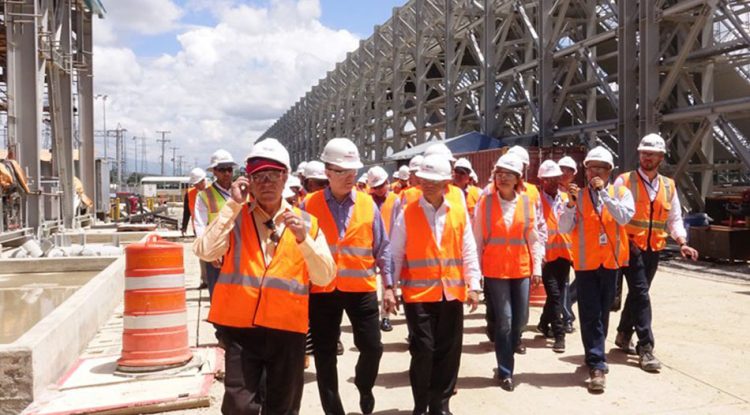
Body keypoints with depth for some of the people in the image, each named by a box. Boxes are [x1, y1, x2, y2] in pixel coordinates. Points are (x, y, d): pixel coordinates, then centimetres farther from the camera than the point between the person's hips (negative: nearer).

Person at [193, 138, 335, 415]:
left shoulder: (306, 223, 4)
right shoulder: (235, 217, 4)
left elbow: (325, 277, -3)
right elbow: (205, 252, -15)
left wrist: (303, 239, -18)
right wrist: (233, 204, -13)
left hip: (287, 328, 1)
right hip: (240, 326, -1)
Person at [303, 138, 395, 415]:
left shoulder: (367, 204, 0)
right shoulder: (310, 205, -4)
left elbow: (382, 248, 4)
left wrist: (388, 285, 2)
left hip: (362, 288, 1)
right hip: (322, 290, 0)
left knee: (372, 347, 3)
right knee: (324, 355, 9)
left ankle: (364, 388, 36)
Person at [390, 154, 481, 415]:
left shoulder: (459, 212, 4)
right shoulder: (407, 213, -2)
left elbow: (468, 252, 6)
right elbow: (396, 254, 0)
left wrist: (473, 286, 0)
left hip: (452, 293, 3)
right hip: (418, 292, -2)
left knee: (448, 350, 8)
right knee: (423, 349, -2)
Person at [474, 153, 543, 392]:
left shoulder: (526, 202, 1)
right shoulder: (485, 202, -4)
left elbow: (534, 237, 5)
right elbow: (477, 238, -1)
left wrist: (537, 268, 0)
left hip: (521, 268, 3)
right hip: (495, 269, -3)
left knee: (521, 319, 9)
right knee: (504, 320, -2)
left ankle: (506, 357, 34)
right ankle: (505, 371, 13)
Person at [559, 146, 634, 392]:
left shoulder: (621, 192, 2)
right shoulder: (578, 196, 1)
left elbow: (624, 217, -18)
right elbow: (564, 228, -9)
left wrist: (604, 192, -20)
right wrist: (571, 203, -23)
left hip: (611, 261, 1)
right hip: (586, 262, -1)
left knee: (603, 312, 13)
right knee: (590, 314, -4)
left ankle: (596, 354, 32)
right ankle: (597, 365, -1)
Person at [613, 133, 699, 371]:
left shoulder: (669, 186, 11)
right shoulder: (624, 181, -4)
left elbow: (674, 218, 12)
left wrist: (682, 242, -2)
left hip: (654, 249, 5)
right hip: (631, 247, -5)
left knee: (637, 293, 15)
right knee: (640, 293, -11)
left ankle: (624, 335, 32)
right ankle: (645, 348, -6)